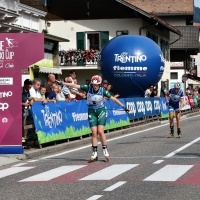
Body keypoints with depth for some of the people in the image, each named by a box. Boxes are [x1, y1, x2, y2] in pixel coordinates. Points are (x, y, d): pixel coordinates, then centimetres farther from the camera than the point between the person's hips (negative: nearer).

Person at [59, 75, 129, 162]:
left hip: (101, 111, -1)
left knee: (100, 131, -13)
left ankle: (105, 150, 1)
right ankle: (94, 153, 0)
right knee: (94, 132, -4)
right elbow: (75, 86, -11)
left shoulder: (103, 90, -11)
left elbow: (112, 98, -7)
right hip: (91, 112, 2)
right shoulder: (88, 88, -9)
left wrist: (123, 106, -7)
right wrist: (63, 83, -14)